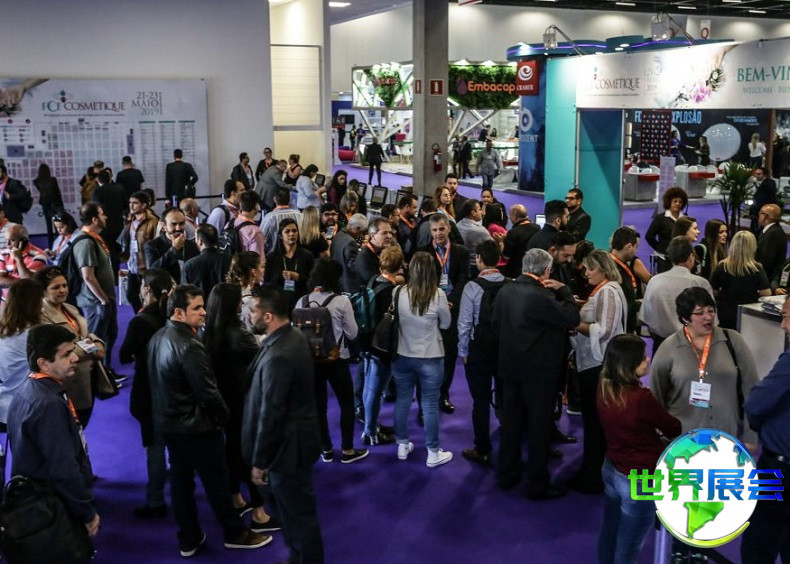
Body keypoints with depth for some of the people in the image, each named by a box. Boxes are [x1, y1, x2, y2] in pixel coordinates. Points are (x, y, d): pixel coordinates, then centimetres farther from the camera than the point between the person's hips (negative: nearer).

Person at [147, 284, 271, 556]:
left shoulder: (158, 337, 1)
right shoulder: (189, 346, -27)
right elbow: (208, 391, -24)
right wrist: (224, 416, -7)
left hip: (167, 421, 8)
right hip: (196, 425, -8)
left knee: (180, 480, 16)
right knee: (217, 480, 8)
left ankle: (188, 539, 27)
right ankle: (235, 533, 24)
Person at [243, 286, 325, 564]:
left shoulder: (278, 356, -30)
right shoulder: (293, 335, 1)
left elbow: (270, 414, -25)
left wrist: (259, 461, -15)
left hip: (286, 446, -10)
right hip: (295, 437, 10)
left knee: (299, 514, 8)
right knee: (293, 509, 24)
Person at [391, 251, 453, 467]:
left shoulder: (398, 293, -11)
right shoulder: (438, 294, -17)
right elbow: (446, 324, -3)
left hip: (402, 356, 3)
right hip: (430, 358, -2)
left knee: (402, 401, 18)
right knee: (430, 405, 8)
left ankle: (403, 446, 31)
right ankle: (433, 453, 18)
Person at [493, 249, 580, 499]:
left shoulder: (505, 291, 0)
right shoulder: (540, 297, -24)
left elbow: (496, 322, 11)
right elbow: (572, 318, -18)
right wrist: (563, 290, -6)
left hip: (510, 367, 7)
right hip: (539, 372, -7)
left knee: (510, 422, 17)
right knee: (539, 426, 4)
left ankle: (506, 474, 29)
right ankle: (538, 484, 13)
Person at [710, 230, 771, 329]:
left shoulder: (721, 267, -8)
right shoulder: (757, 269, -13)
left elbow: (714, 292, -1)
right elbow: (767, 294, -11)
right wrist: (753, 293, 8)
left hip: (725, 316, 2)